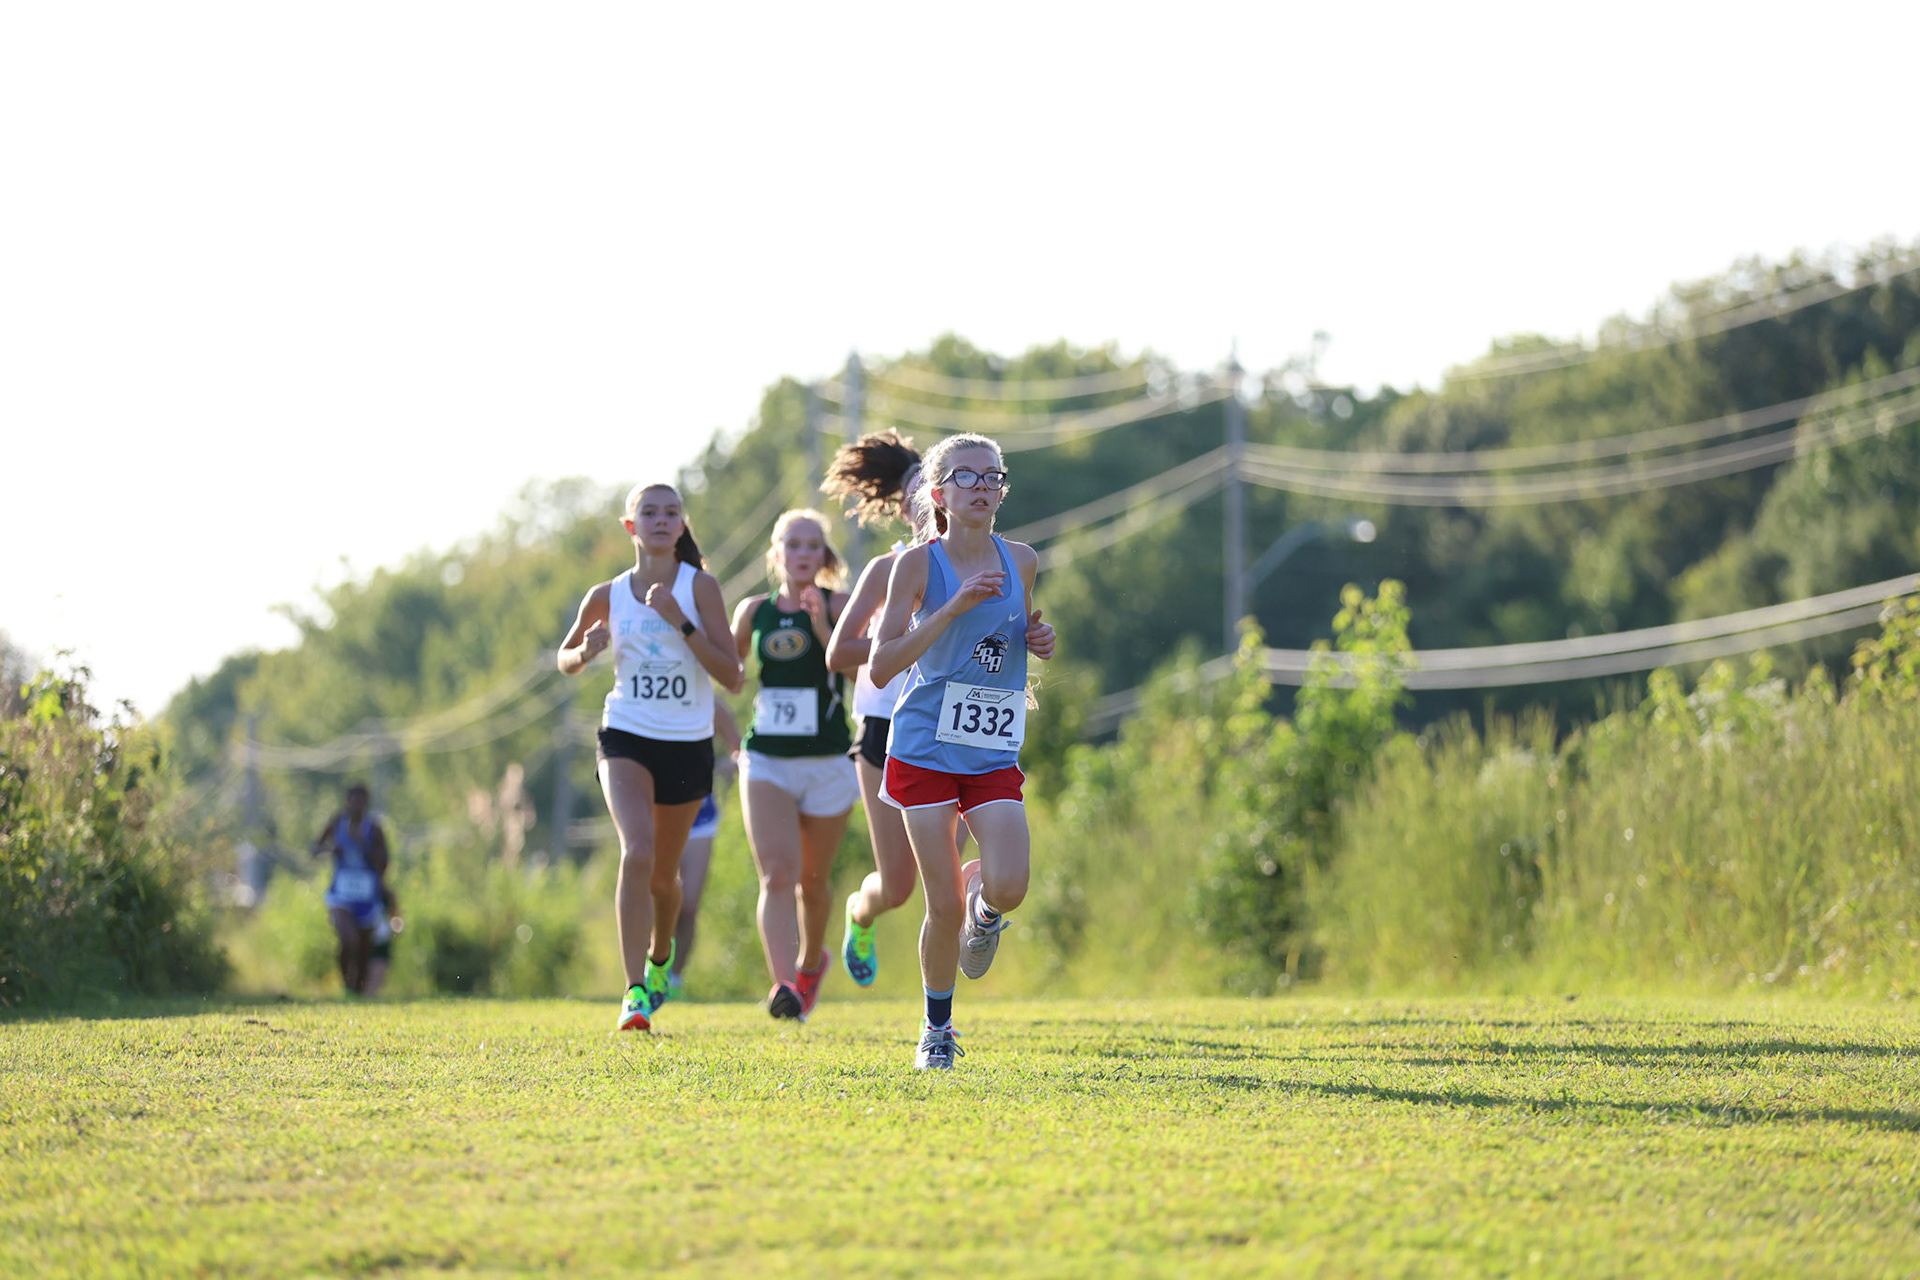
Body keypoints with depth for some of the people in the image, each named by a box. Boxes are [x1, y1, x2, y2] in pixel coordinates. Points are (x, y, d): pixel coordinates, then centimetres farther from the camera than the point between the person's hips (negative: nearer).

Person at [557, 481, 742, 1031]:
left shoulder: (699, 586, -6)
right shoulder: (607, 597, 0)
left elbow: (732, 677, -11)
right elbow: (566, 658, 17)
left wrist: (681, 623, -21)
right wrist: (586, 652, -7)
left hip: (688, 746, 1)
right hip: (627, 739, -1)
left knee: (663, 875, 13)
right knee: (637, 853, -23)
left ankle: (660, 956, 47)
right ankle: (636, 992, -23)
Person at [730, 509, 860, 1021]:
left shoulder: (840, 606, -3)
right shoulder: (754, 611, 5)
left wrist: (823, 629, -26)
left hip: (828, 766, -1)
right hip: (767, 762, 1)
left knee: (813, 880, 15)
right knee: (778, 876, -18)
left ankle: (811, 960, 44)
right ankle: (784, 988, -29)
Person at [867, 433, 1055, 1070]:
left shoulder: (1019, 561, 6)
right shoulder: (918, 564, -7)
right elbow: (881, 666, -14)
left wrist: (1037, 639, 1)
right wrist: (953, 608, -22)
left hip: (993, 753, 3)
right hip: (925, 749, -3)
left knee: (1008, 890, -16)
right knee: (944, 907, -5)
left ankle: (982, 897, 22)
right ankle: (936, 1029, 17)